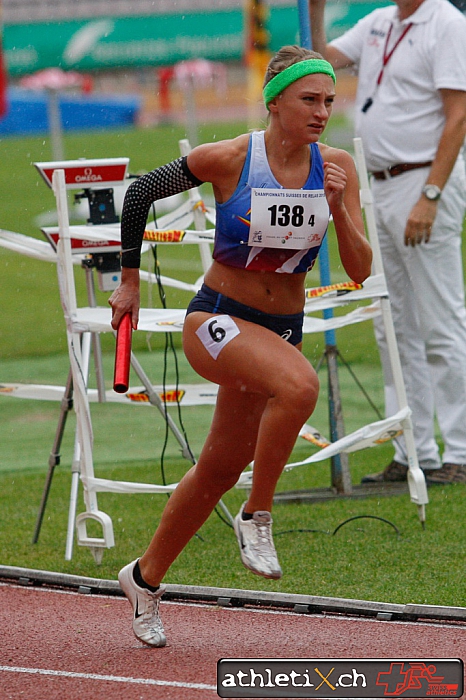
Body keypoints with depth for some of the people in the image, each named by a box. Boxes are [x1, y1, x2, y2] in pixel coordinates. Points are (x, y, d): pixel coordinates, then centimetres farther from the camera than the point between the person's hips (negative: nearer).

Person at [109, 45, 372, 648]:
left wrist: (338, 211, -23)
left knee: (219, 470, 16)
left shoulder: (336, 168, -5)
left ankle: (145, 578, 37)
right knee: (300, 385, -35)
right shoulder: (227, 160, -15)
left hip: (282, 328, 5)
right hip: (216, 320, -5)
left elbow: (360, 272, -6)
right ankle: (256, 517, -16)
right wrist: (129, 281, 7)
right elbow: (139, 194, 0)